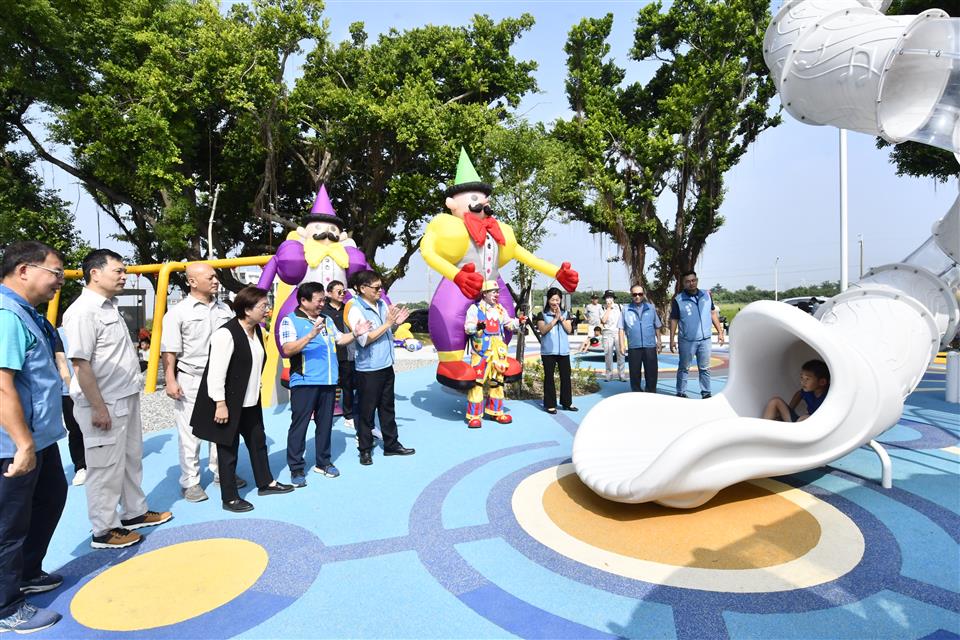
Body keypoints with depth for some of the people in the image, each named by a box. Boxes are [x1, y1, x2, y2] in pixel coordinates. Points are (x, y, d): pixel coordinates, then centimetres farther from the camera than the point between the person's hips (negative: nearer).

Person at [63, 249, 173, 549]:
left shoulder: (110, 307, 12)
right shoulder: (83, 311, -18)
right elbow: (80, 364, -21)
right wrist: (99, 408, -21)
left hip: (126, 400, 9)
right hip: (104, 406, -9)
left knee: (131, 460, 20)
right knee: (107, 468, 4)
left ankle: (135, 513, 35)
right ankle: (104, 531, 19)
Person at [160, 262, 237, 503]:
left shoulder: (224, 309, 7)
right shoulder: (178, 312, -8)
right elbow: (169, 351, -9)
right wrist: (170, 381, -13)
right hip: (190, 380, -5)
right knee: (190, 433, 3)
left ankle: (221, 473, 27)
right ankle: (190, 482, 16)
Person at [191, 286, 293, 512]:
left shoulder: (256, 330, 6)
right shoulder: (226, 333, -23)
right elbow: (216, 372, -24)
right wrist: (220, 404, -23)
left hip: (250, 402, 9)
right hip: (228, 404, -9)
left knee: (258, 441, 19)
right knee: (228, 449, 5)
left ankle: (266, 483, 36)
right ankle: (229, 498, 19)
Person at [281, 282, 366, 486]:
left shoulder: (327, 320, 14)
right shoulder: (290, 321, -6)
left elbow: (340, 340, 22)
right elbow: (287, 350, -18)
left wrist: (356, 333, 5)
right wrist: (311, 335, -28)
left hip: (329, 381, 6)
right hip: (304, 382, -6)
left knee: (325, 423, 14)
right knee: (299, 425, 1)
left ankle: (323, 462, 26)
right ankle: (296, 469, 11)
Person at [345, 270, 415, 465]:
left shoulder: (382, 305, 5)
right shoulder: (356, 310, -13)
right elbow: (364, 339, -21)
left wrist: (396, 323, -5)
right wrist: (388, 323, -19)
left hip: (387, 365, 7)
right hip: (368, 369, -7)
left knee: (387, 408, 17)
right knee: (367, 411, 6)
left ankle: (391, 444, 30)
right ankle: (365, 450, 21)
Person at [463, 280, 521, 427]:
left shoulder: (500, 309, 14)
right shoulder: (475, 308, -4)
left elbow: (509, 324, 20)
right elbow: (468, 328, -11)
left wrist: (519, 322, 2)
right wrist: (477, 326, -30)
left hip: (497, 352, 6)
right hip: (480, 351, -6)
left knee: (496, 381, 14)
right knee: (477, 382, -8)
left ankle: (496, 411, 27)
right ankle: (474, 416, -1)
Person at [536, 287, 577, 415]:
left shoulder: (565, 314, 9)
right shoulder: (543, 315, 0)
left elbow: (569, 330, 0)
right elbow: (542, 331, -12)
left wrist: (561, 318, -10)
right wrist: (555, 319, -15)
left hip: (563, 350, 3)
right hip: (548, 351, -3)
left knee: (566, 376, 8)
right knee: (549, 377, 2)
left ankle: (567, 402, 19)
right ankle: (550, 404, 9)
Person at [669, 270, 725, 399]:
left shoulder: (706, 295, 3)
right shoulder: (678, 300, -7)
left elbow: (713, 313, 11)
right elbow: (673, 320, -3)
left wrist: (720, 331, 8)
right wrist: (672, 339, -5)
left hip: (705, 340, 3)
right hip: (687, 341, -3)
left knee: (705, 368, 11)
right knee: (684, 368, 8)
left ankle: (706, 393, 21)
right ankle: (681, 393, 17)